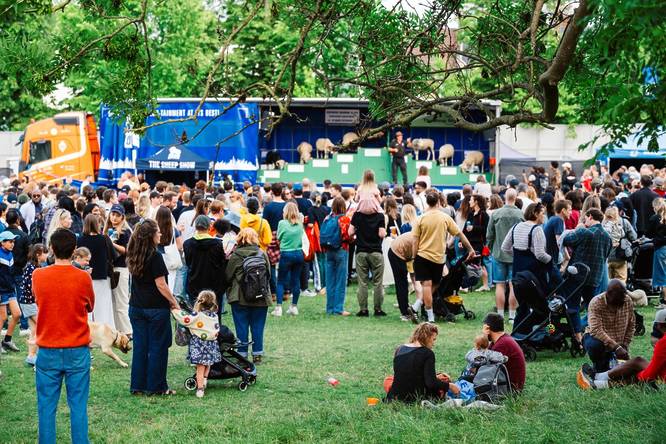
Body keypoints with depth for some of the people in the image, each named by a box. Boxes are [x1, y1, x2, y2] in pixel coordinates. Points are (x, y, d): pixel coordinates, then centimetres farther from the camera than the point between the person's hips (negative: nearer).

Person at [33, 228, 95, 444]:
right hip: (77, 352, -1)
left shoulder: (38, 276, -6)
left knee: (47, 407, 6)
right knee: (78, 406, 5)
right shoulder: (83, 278, -9)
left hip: (48, 352, 1)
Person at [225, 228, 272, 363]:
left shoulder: (235, 256, -9)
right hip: (261, 298, 2)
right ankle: (257, 354, 13)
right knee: (258, 326, 10)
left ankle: (242, 354, 8)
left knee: (241, 327, 6)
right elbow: (268, 274, 6)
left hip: (239, 298, -2)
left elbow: (227, 276, -2)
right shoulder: (263, 254, -2)